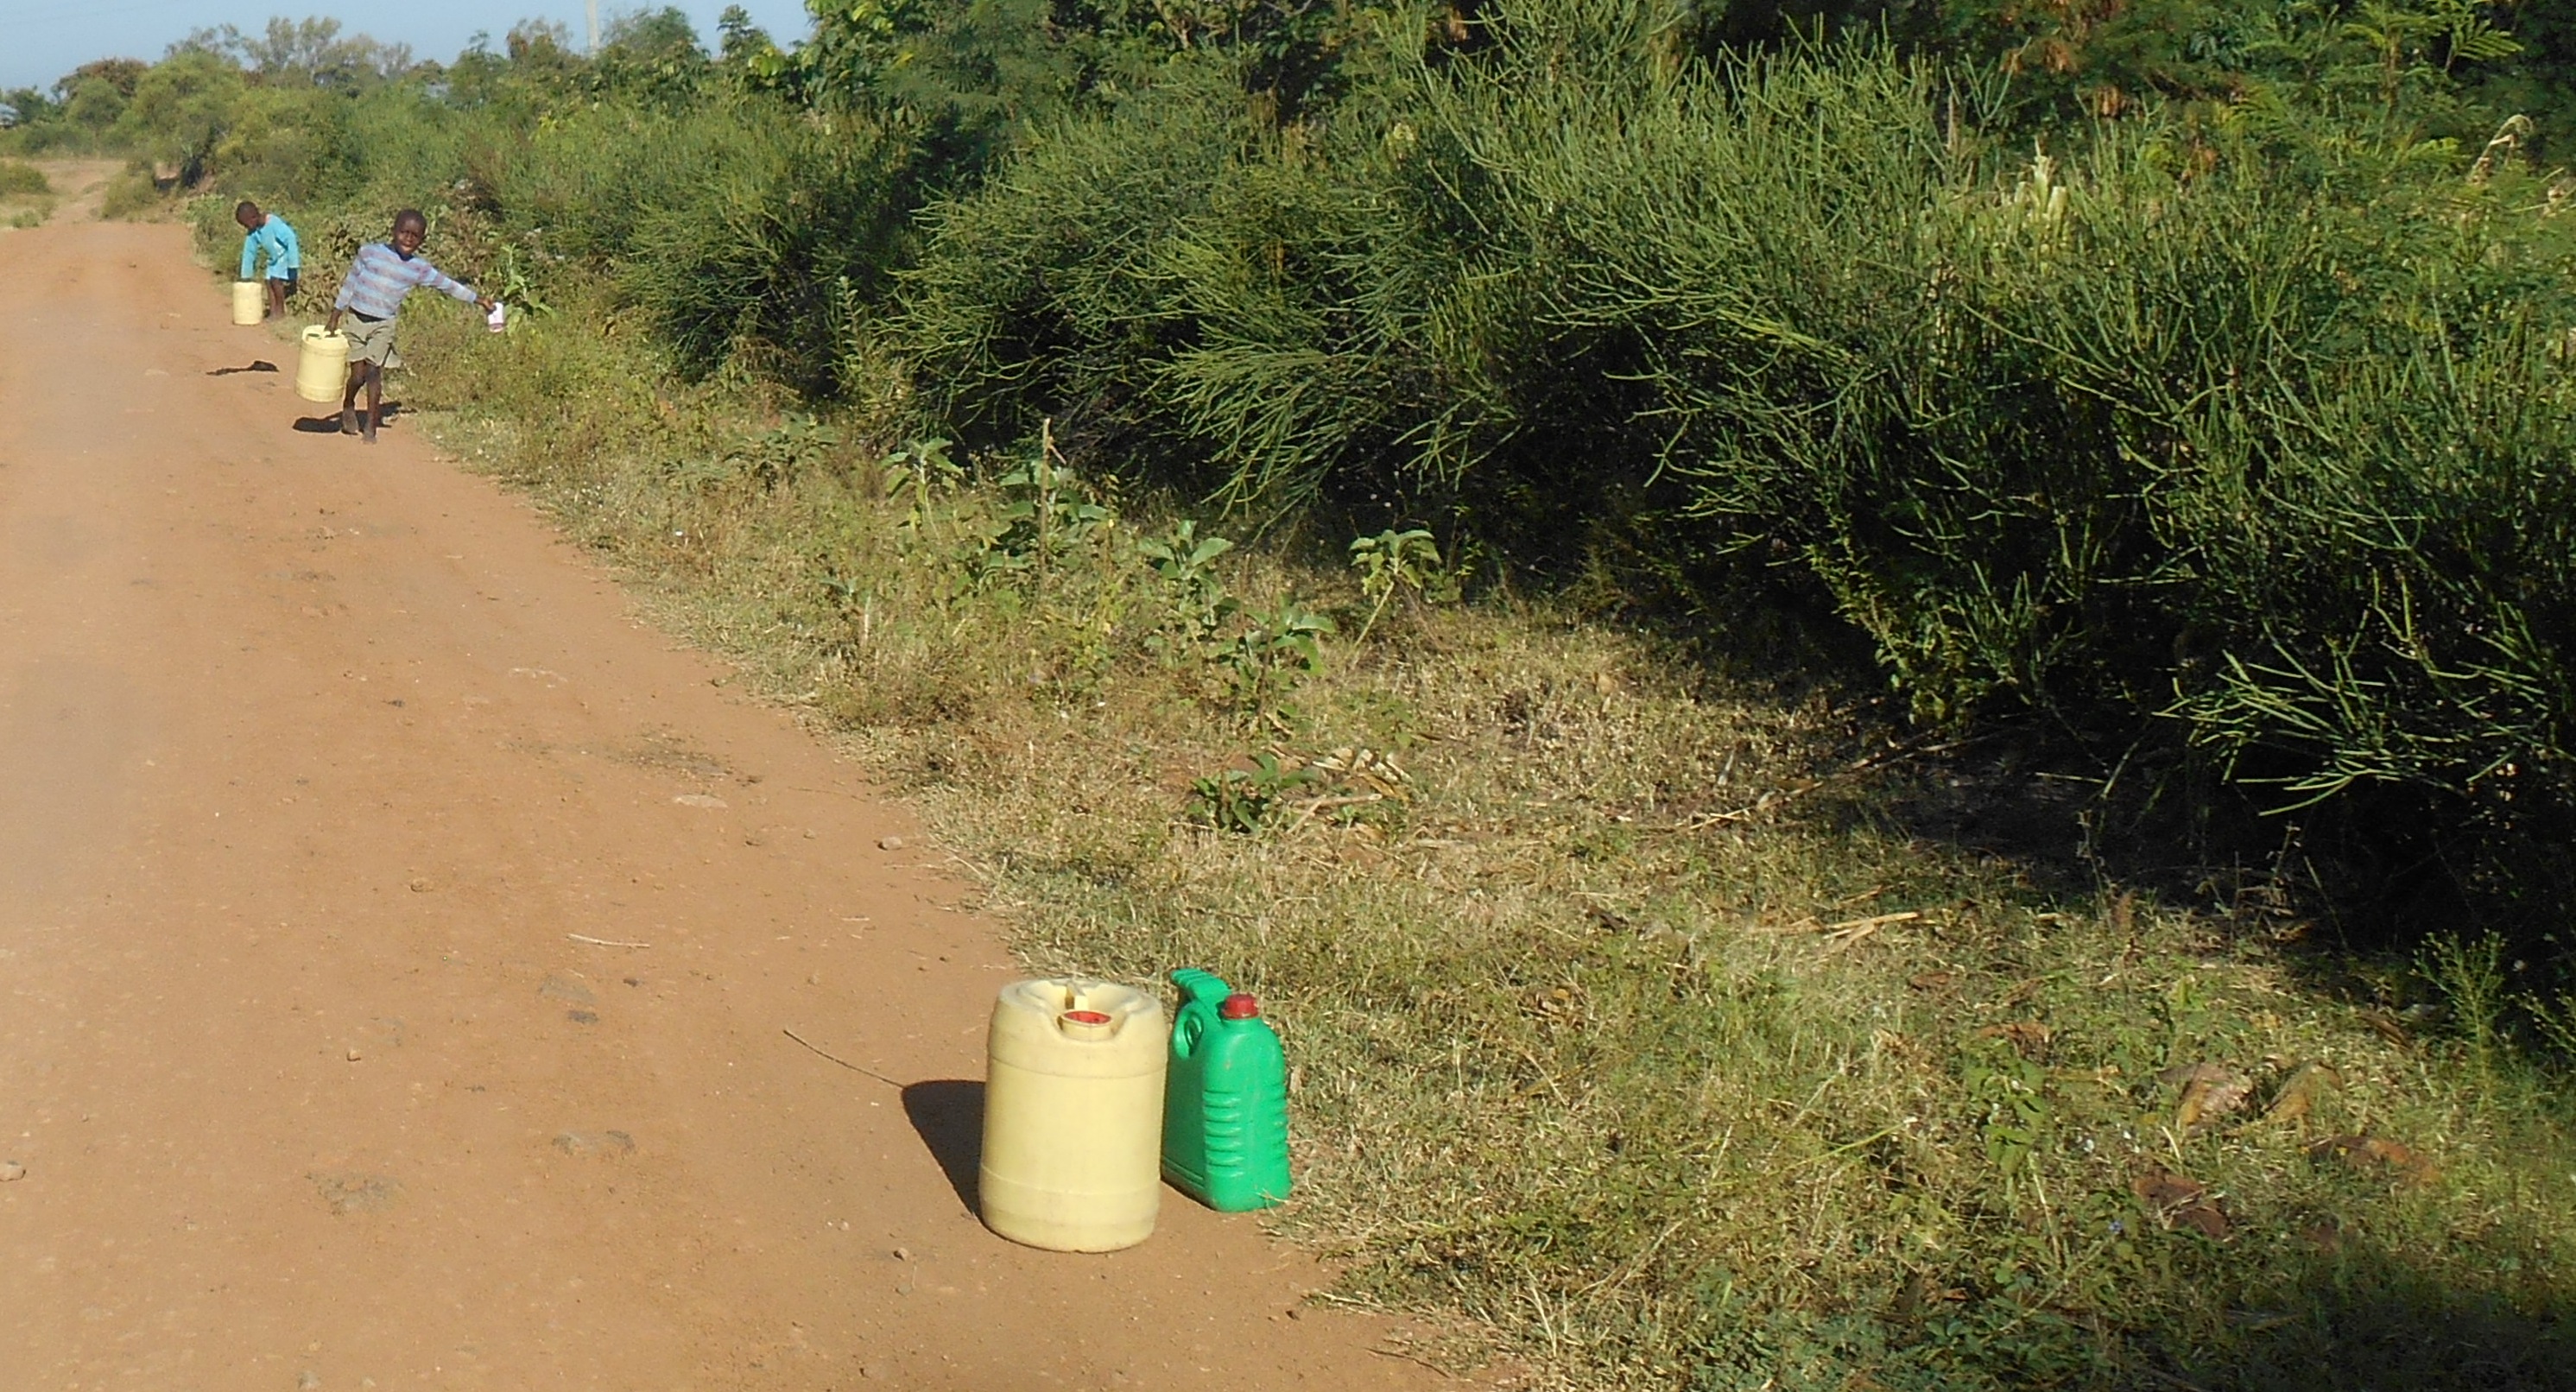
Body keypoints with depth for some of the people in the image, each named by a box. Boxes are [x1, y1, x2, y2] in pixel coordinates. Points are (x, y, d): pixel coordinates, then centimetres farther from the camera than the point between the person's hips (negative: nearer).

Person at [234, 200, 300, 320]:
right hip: (275, 258, 8)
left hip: (287, 255, -8)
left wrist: (293, 265, -28)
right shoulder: (252, 232, -5)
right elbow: (249, 252, 4)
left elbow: (291, 240, -28)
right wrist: (245, 277, 6)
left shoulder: (274, 223, -29)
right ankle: (273, 312, 6)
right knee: (269, 282, 0)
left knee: (276, 280, -17)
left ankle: (281, 311, -7)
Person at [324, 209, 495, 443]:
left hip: (383, 325, 1)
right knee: (358, 374, 0)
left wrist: (477, 299, 8)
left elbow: (448, 286, 9)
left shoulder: (419, 268, 0)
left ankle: (371, 426, 7)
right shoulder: (370, 252, -5)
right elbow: (350, 284, 1)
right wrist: (334, 318, 3)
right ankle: (348, 406, 31)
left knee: (374, 372, -3)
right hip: (356, 318, -1)